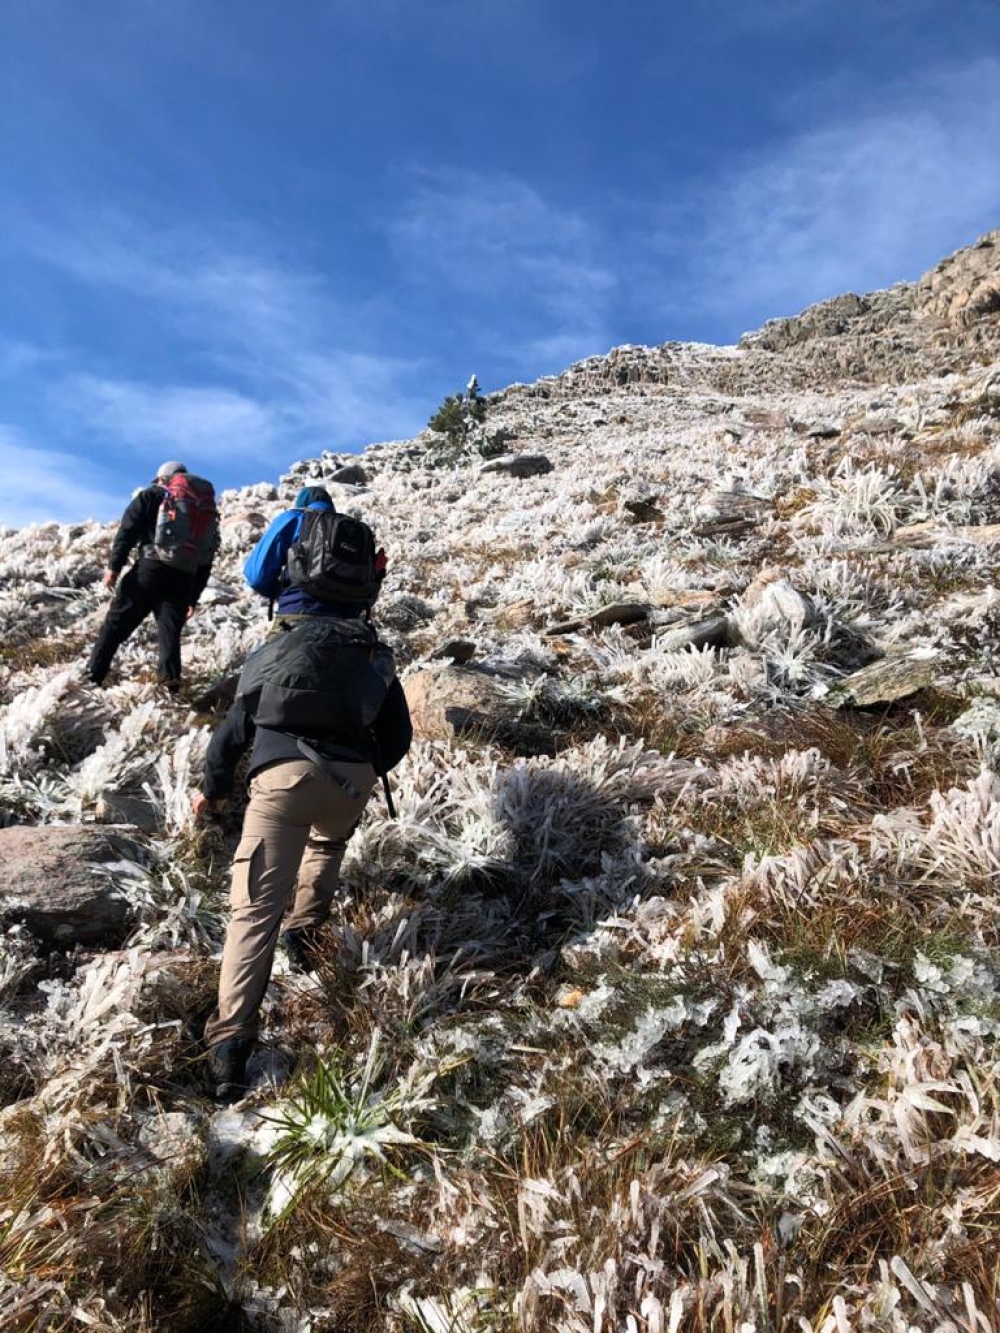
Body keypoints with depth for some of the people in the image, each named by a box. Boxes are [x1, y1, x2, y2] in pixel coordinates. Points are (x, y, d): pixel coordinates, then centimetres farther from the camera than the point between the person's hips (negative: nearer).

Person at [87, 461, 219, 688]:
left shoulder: (153, 495, 13)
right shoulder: (209, 509, 25)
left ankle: (92, 675, 6)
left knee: (118, 622, 5)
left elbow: (128, 529, -1)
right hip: (184, 578, 3)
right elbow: (206, 562, 21)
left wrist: (114, 566, -4)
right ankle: (170, 681, -8)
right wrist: (193, 598, 22)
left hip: (152, 568, -3)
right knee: (170, 630, 8)